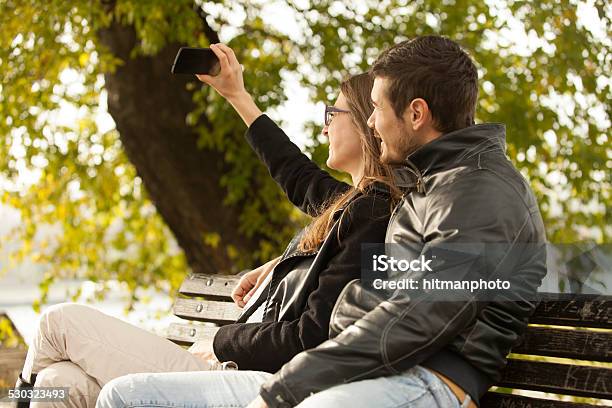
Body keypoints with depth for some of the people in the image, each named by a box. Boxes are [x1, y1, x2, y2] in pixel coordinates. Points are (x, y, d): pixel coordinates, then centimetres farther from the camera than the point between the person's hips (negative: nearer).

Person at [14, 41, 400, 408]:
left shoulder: (369, 213, -16)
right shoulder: (352, 202, 12)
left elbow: (313, 338, -21)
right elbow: (301, 178, 35)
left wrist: (222, 342, -7)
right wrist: (238, 95, 41)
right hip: (233, 368, 9)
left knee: (61, 319, 0)